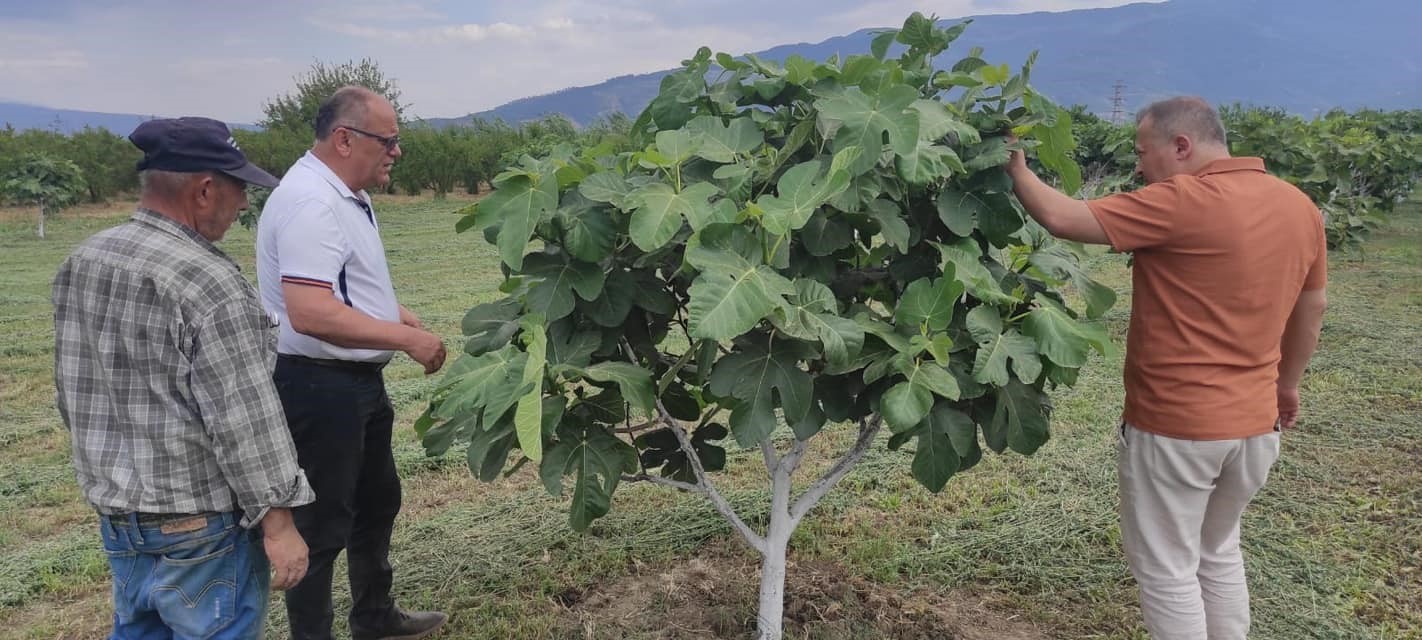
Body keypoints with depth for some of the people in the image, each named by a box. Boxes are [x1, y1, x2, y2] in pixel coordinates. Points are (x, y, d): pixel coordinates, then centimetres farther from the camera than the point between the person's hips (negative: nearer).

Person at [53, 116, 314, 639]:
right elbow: (244, 421, -23)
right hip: (197, 525, -8)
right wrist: (278, 522, -16)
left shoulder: (80, 263, 3)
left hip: (115, 511, 8)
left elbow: (72, 392, 13)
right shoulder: (209, 283, -23)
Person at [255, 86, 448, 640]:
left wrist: (401, 317, 8)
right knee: (322, 525, 3)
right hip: (318, 387, -11)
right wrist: (406, 338, -25)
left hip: (359, 381, 11)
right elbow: (311, 314, -33)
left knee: (377, 502, 24)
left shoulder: (346, 195, 11)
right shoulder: (310, 202, -23)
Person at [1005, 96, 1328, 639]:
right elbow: (1311, 309, 15)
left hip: (1173, 426, -7)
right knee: (1219, 554, 25)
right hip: (1255, 422, 8)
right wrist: (1287, 383, 28)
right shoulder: (1300, 206, 4)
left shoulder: (1182, 201, -19)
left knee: (1167, 569, 9)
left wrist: (1017, 171, -3)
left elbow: (1062, 219, -20)